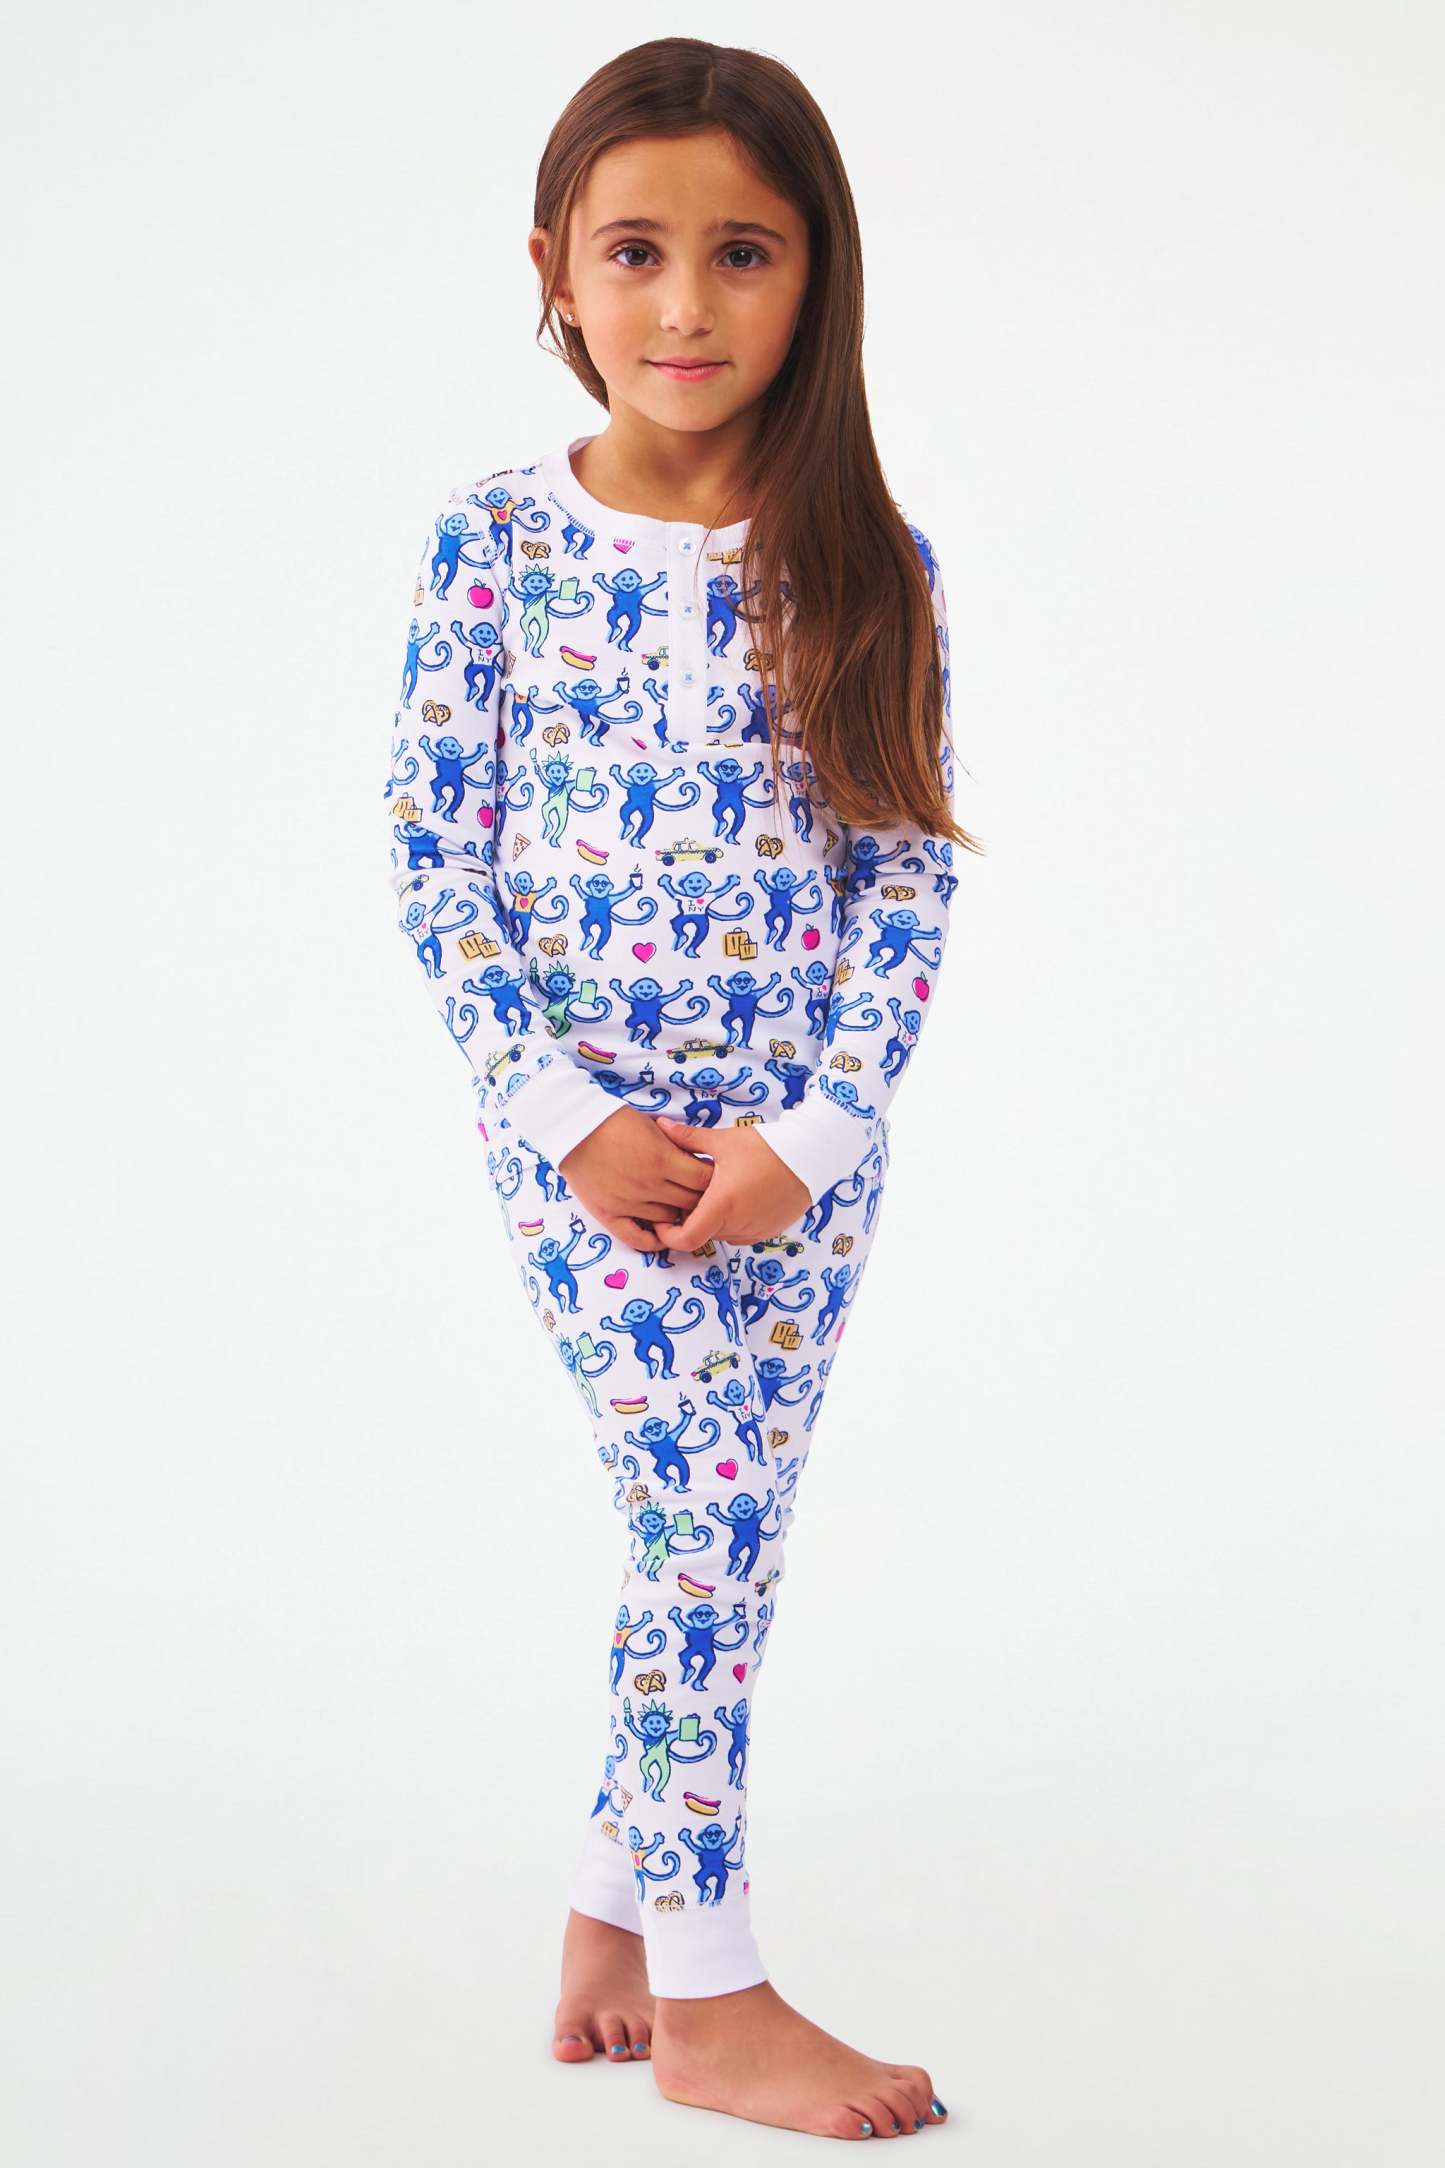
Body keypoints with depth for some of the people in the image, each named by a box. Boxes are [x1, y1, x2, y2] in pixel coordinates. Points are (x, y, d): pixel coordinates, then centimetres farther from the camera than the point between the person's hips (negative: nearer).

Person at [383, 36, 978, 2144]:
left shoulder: (870, 571, 0)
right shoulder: (494, 543, -5)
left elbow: (912, 875, 0)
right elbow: (436, 862, -4)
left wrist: (811, 1133, -11)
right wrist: (573, 1115, -12)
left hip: (803, 1139, 3)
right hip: (584, 1126, -3)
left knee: (722, 1539, 9)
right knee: (704, 1523, -5)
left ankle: (610, 1923, 28)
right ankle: (709, 1996, 11)